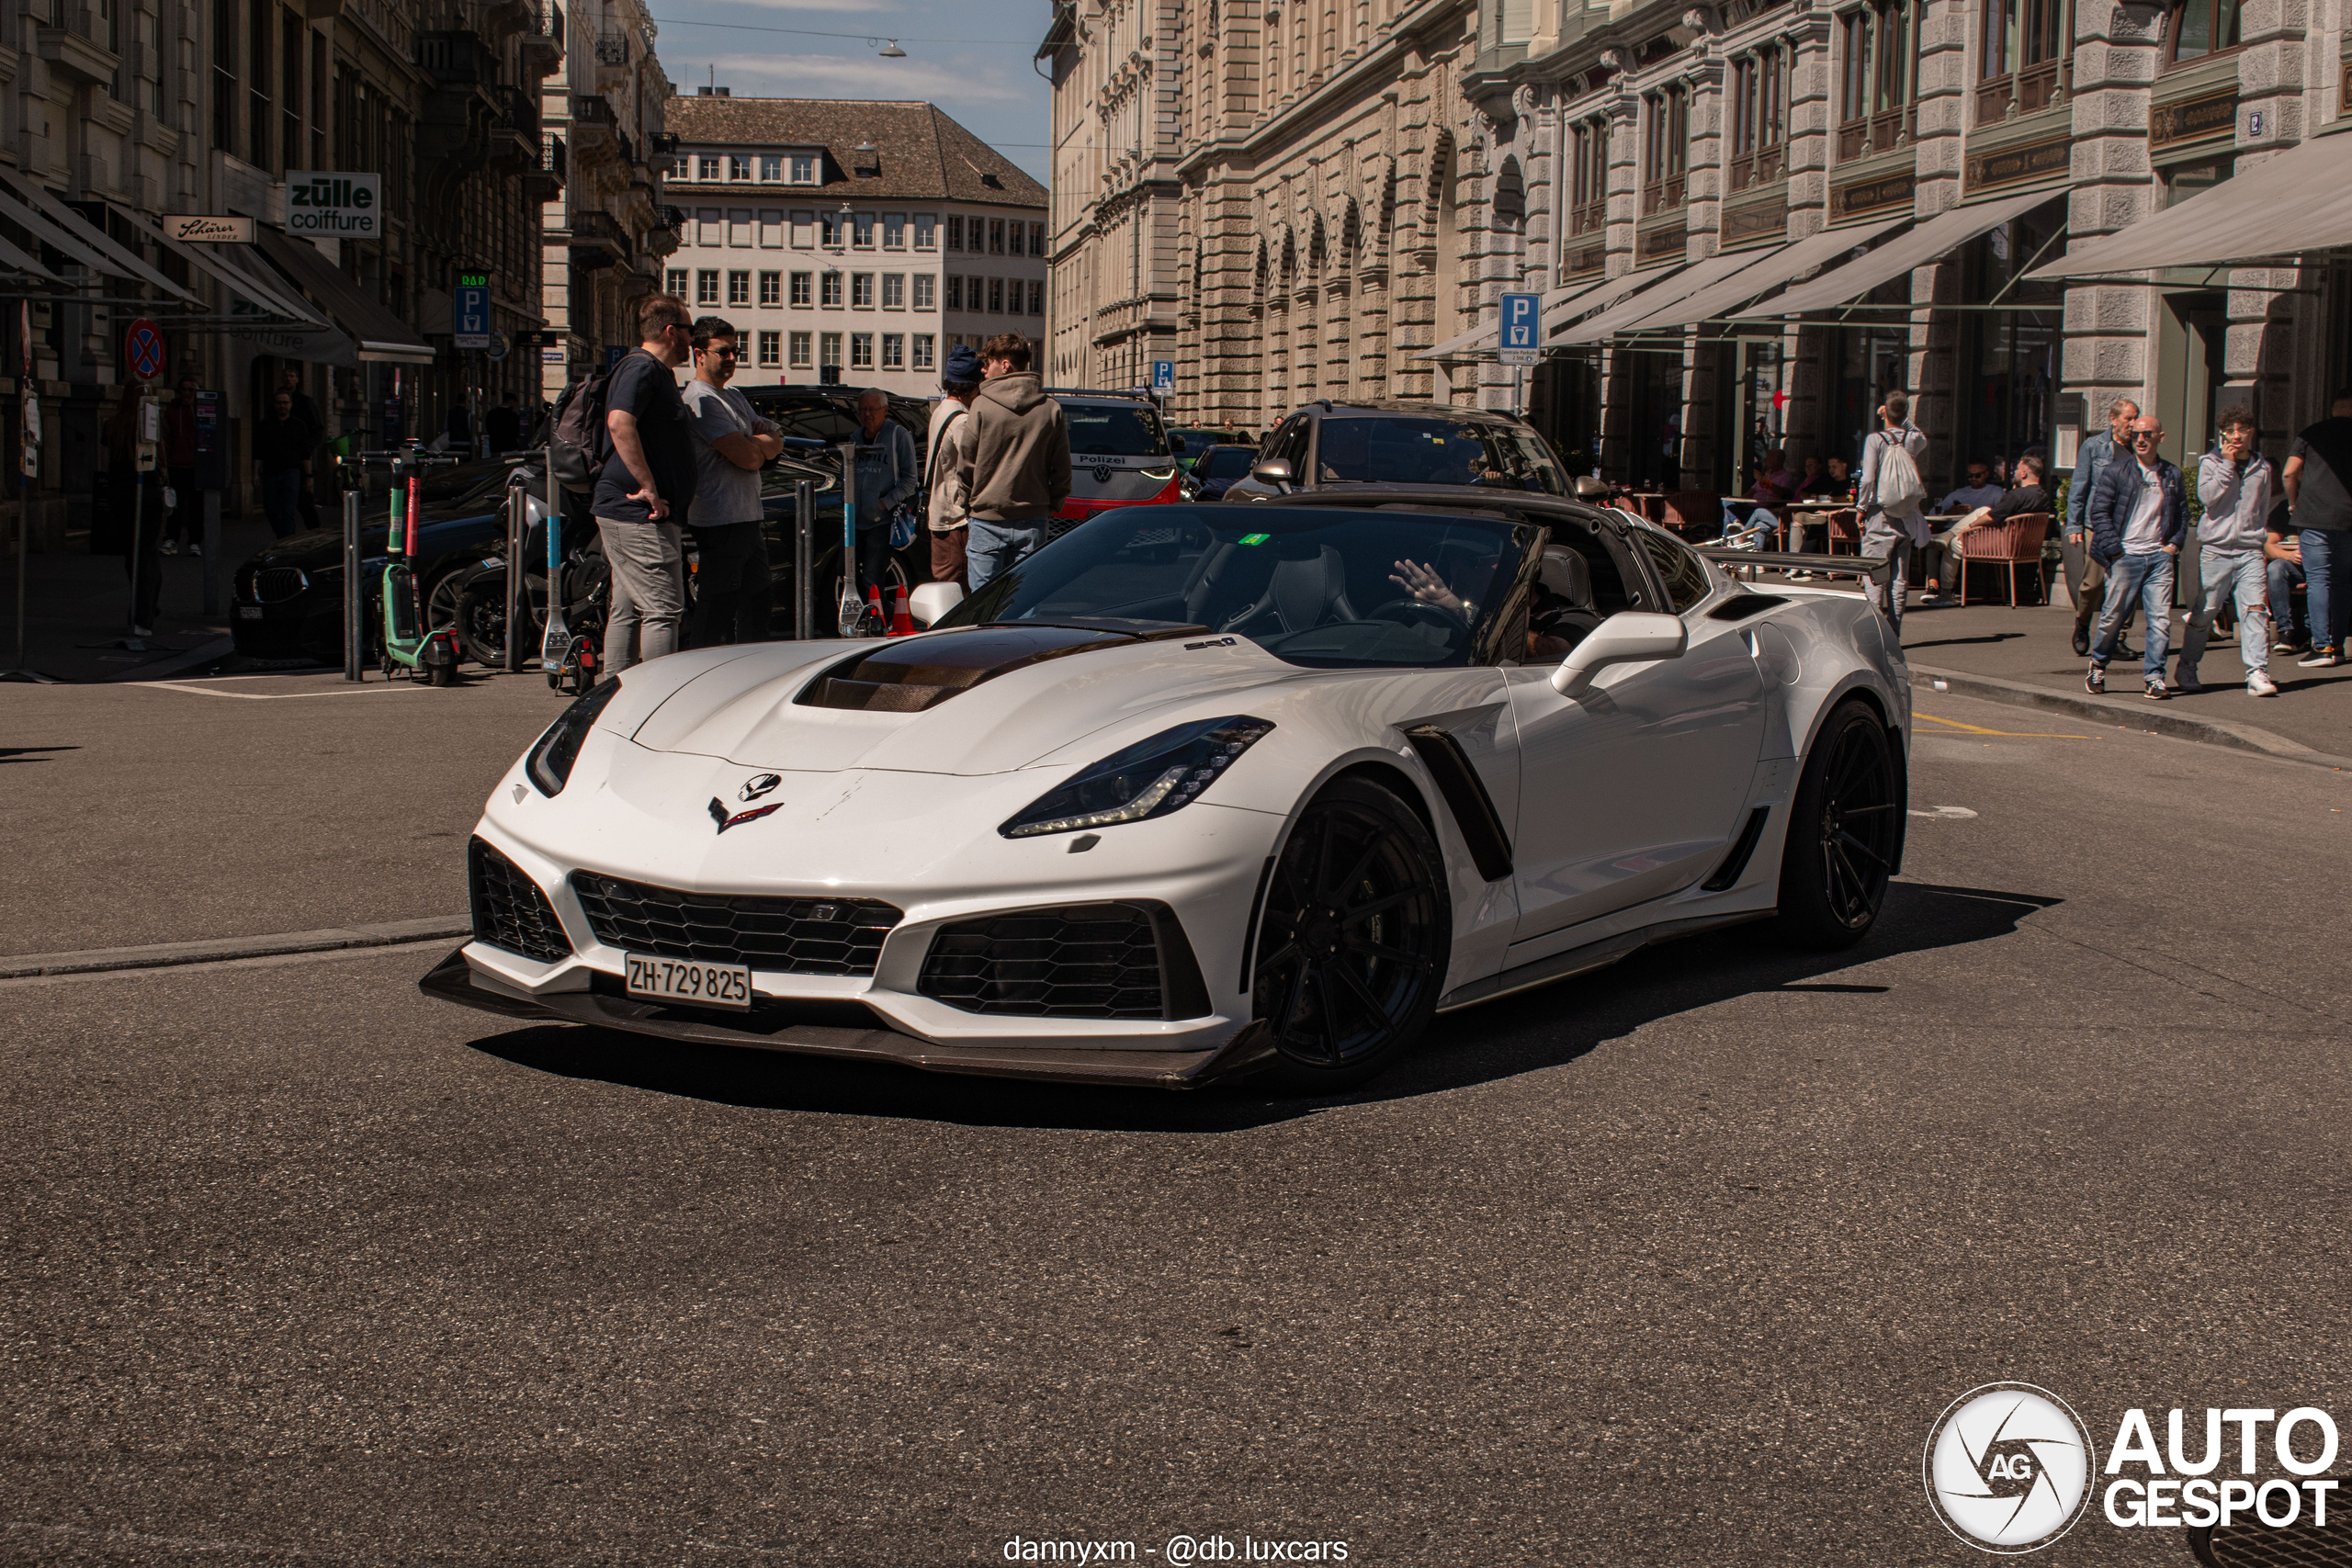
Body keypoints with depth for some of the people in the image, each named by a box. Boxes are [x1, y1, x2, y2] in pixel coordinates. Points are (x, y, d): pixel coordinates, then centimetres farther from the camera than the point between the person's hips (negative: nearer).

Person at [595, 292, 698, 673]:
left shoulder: (656, 371, 21)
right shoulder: (641, 368, -13)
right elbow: (620, 424, -29)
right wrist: (649, 487, -28)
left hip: (625, 513, 11)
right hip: (638, 514, -11)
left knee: (627, 611, 12)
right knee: (663, 610, -11)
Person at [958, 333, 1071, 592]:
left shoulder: (981, 406, -8)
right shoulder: (1051, 410, 0)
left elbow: (966, 464, -2)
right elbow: (1062, 470, 4)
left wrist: (966, 500, 13)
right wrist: (1053, 505, 17)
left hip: (987, 520, -3)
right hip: (1033, 521, 3)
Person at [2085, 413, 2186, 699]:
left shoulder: (2172, 475, 13)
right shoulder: (2117, 472, 1)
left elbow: (2183, 512, 22)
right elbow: (2099, 511, -2)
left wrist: (2174, 542, 7)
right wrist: (2114, 548, -9)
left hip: (2159, 556, 2)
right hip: (2126, 555, -2)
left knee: (2161, 619, -6)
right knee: (2113, 616, 1)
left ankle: (2155, 677, 0)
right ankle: (2098, 667, 23)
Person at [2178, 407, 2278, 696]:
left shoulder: (2262, 467, 14)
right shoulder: (2211, 462, 4)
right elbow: (2207, 495, -14)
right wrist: (2227, 463, -11)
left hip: (2250, 550, 2)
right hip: (2215, 549, -2)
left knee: (2254, 609, -11)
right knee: (2205, 611, 4)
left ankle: (2258, 673, -14)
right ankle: (2186, 668, 19)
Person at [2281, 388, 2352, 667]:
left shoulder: (2312, 434, 4)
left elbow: (2289, 472, -2)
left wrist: (2294, 502, 13)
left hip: (2313, 518, -2)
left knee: (2318, 580, -3)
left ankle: (2322, 647, -9)